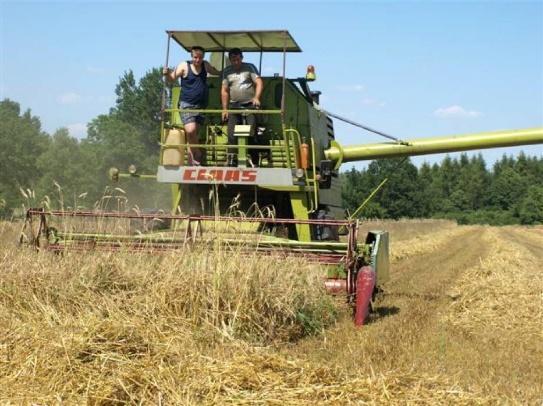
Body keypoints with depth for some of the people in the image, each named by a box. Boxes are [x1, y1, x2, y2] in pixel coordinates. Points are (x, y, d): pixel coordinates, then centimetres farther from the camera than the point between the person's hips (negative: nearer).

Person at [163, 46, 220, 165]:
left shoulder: (205, 65, 9)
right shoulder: (184, 66, -4)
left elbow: (217, 72, 29)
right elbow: (172, 78, -5)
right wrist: (167, 73, -24)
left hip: (201, 106, 4)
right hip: (187, 105, -4)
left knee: (194, 133, 5)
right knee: (190, 130, -22)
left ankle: (191, 160, 11)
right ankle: (197, 153, -3)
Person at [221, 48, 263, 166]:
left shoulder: (250, 67, 3)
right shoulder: (227, 71, 11)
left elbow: (259, 83, -7)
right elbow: (224, 91, 13)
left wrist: (256, 97, -24)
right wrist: (224, 109, 7)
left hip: (250, 105, -3)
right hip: (234, 106, 3)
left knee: (251, 133, -8)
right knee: (232, 135, -3)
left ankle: (253, 160, -4)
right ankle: (231, 160, 0)